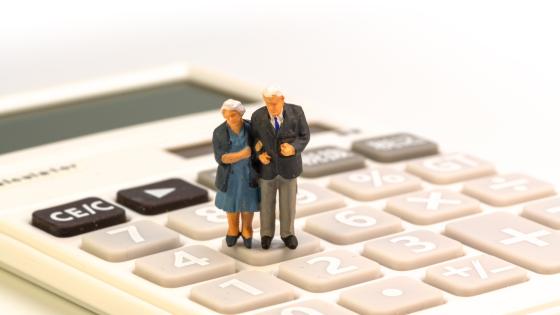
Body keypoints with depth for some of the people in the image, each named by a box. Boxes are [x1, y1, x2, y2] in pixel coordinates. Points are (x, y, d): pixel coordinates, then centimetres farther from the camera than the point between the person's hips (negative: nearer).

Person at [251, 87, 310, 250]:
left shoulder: (296, 112, -18)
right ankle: (267, 233, 37)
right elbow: (253, 139, -2)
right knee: (267, 202, 15)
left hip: (288, 166, 0)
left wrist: (293, 149, -28)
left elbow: (304, 136, -9)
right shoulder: (258, 116, -17)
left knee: (288, 202, 14)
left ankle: (287, 234, 35)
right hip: (267, 167, 0)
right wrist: (259, 155, -20)